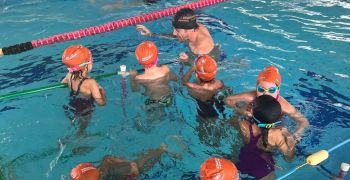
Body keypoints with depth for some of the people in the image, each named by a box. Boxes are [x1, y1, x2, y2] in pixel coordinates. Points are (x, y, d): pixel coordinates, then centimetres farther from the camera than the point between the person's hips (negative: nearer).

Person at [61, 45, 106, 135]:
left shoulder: (69, 76, -16)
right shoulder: (90, 82, -36)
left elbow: (62, 83, 8)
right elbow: (101, 102, -36)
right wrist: (101, 90, -19)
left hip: (70, 110, 5)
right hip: (83, 115, -5)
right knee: (81, 129, 26)